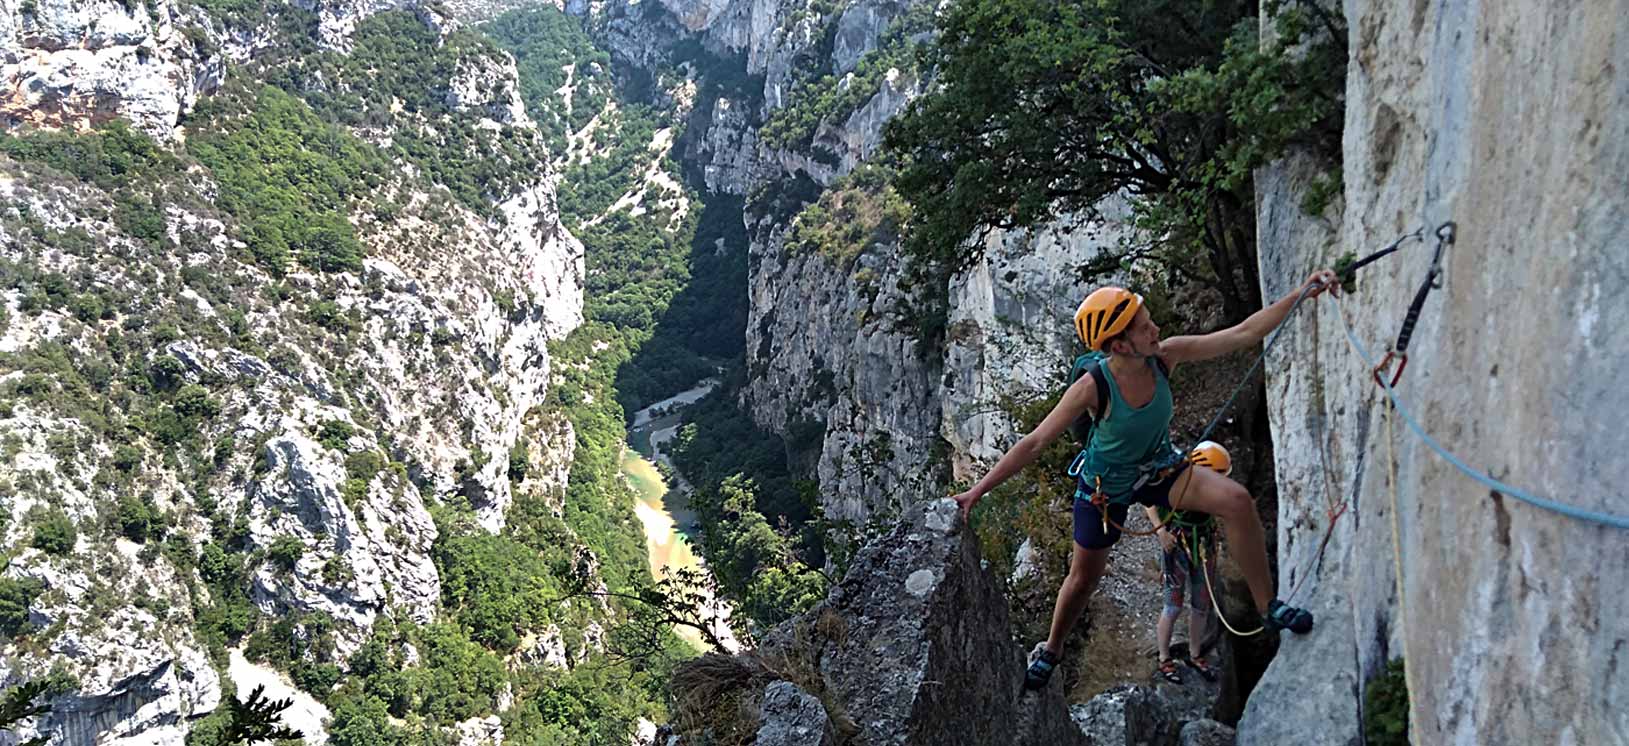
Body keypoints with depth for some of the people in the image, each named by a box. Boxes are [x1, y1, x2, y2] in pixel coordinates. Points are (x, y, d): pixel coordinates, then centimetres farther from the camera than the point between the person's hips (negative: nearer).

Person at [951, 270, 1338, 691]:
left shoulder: (1166, 356, -23)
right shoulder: (1092, 388, -33)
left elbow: (1243, 334, -21)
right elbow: (1035, 443, -27)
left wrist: (1301, 294, -27)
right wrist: (980, 489, -29)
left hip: (1159, 469, 3)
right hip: (1105, 484, -3)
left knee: (1237, 502, -21)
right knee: (1083, 578, 12)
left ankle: (1268, 608, -4)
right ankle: (1050, 651, 42)